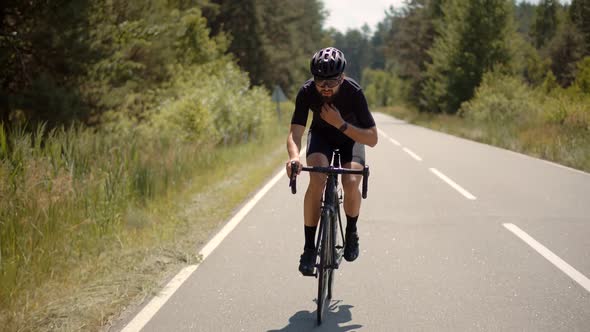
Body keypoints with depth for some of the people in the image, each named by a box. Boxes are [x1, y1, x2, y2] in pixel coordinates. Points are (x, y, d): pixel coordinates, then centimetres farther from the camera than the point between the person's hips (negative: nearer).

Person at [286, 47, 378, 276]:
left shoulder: (354, 92, -31)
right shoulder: (307, 92, -28)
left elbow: (372, 139, -28)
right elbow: (295, 132, -32)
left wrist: (341, 124, -40)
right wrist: (294, 156, -53)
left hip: (351, 135, -1)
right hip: (321, 136, 1)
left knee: (351, 183, -27)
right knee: (317, 180, -28)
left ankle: (351, 232, 3)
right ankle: (309, 247, -19)